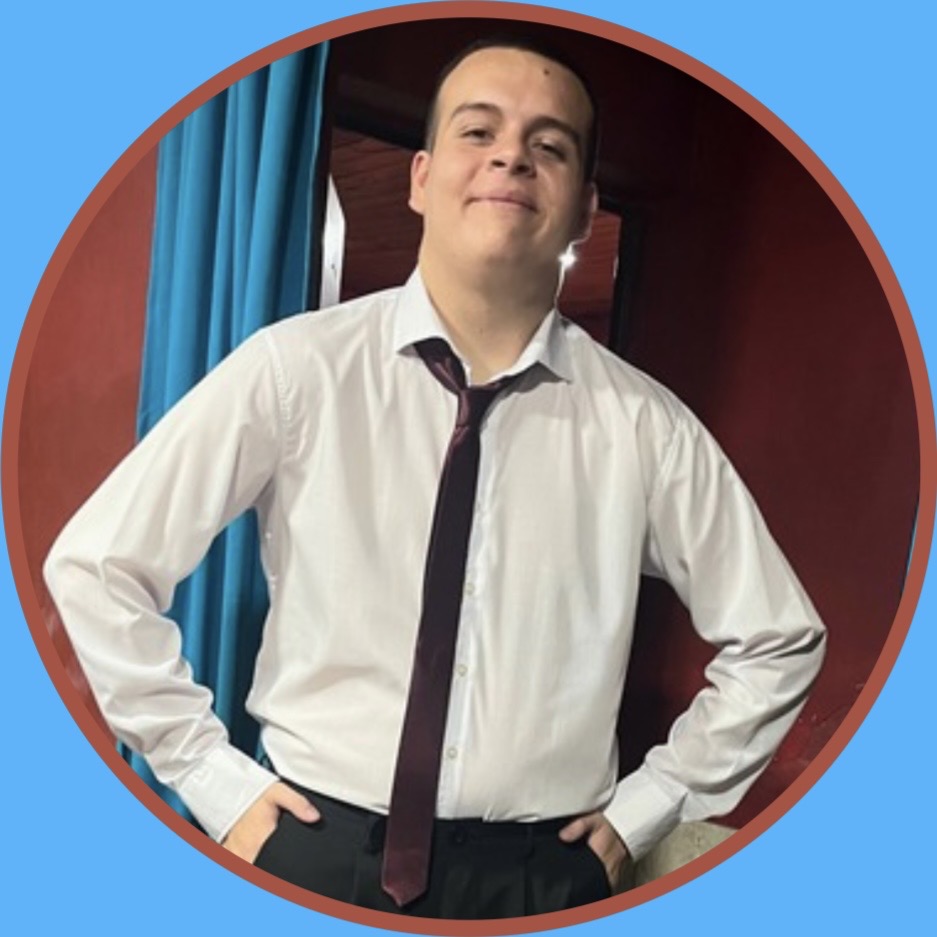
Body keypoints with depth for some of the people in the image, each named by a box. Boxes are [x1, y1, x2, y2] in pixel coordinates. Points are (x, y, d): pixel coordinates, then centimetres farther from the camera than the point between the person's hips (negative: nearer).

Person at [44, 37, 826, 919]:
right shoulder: (295, 369, -11)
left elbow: (779, 640, 6)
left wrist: (641, 812, 2)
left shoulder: (642, 423, -7)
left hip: (541, 869, 2)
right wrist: (216, 781, -5)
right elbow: (92, 569, -5)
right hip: (314, 846, -1)